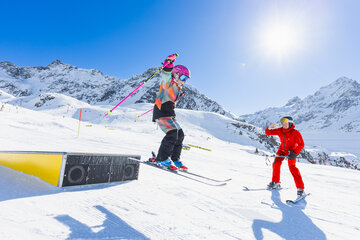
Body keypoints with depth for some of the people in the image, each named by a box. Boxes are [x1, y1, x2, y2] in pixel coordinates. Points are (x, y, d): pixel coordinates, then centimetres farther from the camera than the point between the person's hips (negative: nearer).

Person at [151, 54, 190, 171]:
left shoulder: (178, 88, 21)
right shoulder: (168, 82, -3)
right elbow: (165, 74, -24)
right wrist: (169, 63, -36)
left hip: (170, 114, 9)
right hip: (161, 113, -9)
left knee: (180, 134, 6)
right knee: (172, 133, -22)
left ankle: (174, 158, 14)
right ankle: (162, 158, -14)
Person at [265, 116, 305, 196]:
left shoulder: (295, 133, -23)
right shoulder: (280, 130, -12)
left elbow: (301, 144, -20)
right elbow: (267, 132, -8)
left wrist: (294, 153, -30)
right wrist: (269, 128, -31)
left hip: (291, 151, -4)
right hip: (282, 149, 5)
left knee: (292, 167, -17)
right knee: (276, 163, -6)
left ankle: (300, 188, -10)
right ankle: (275, 182, 12)